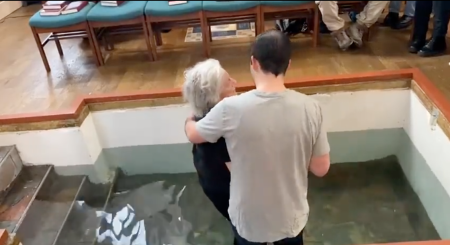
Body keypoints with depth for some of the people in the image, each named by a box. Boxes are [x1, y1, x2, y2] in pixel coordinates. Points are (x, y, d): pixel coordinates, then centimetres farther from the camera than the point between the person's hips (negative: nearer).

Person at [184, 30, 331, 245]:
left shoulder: (231, 108, -25)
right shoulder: (309, 108, -20)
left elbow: (193, 135, -5)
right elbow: (321, 168, -10)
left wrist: (190, 120, 18)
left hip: (248, 218, -1)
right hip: (291, 217, 2)